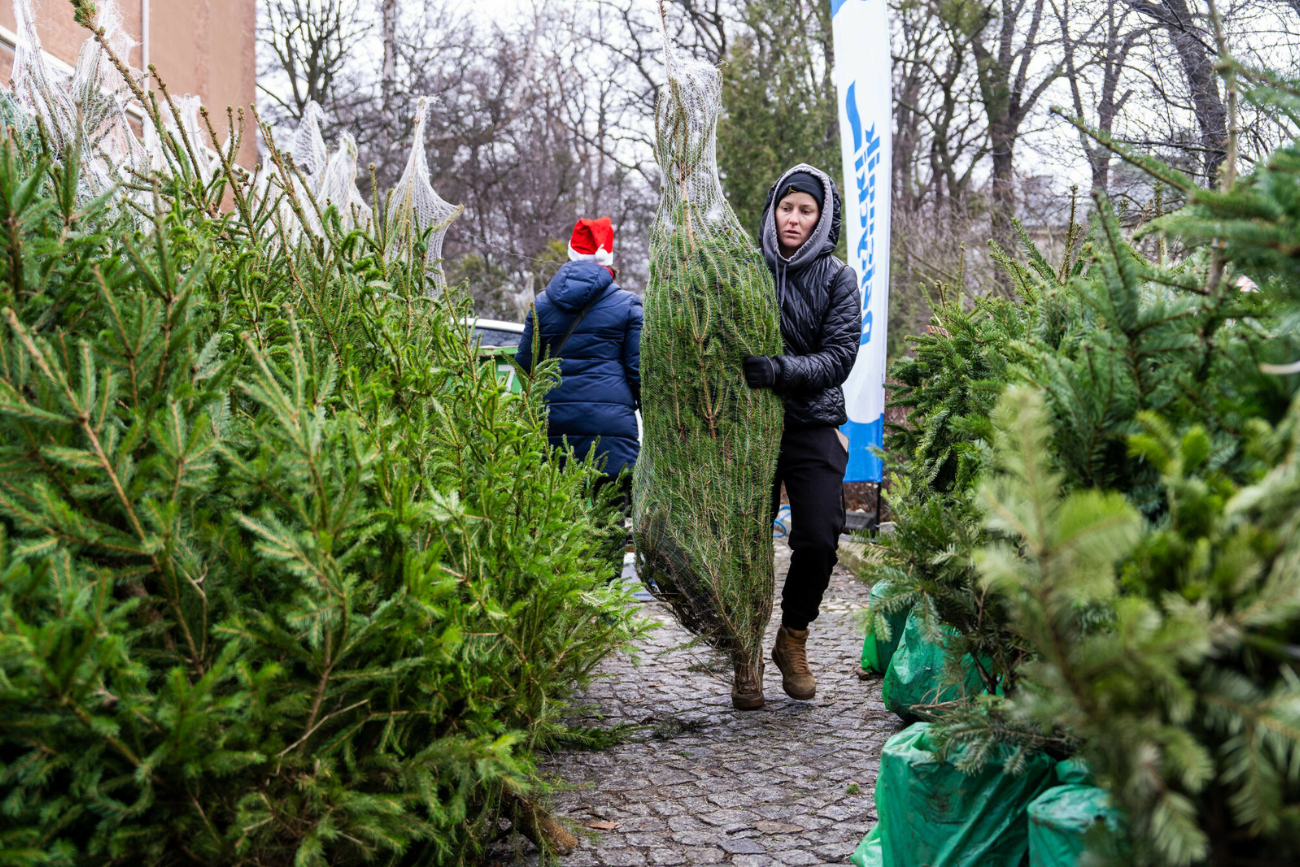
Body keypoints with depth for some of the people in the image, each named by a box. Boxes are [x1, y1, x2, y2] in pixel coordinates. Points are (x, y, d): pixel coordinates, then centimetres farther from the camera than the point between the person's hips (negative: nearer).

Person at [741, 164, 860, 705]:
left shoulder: (838, 279, 3)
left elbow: (838, 358, -8)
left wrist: (780, 370, -24)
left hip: (813, 423, 0)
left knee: (819, 540, -9)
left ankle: (793, 638, 16)